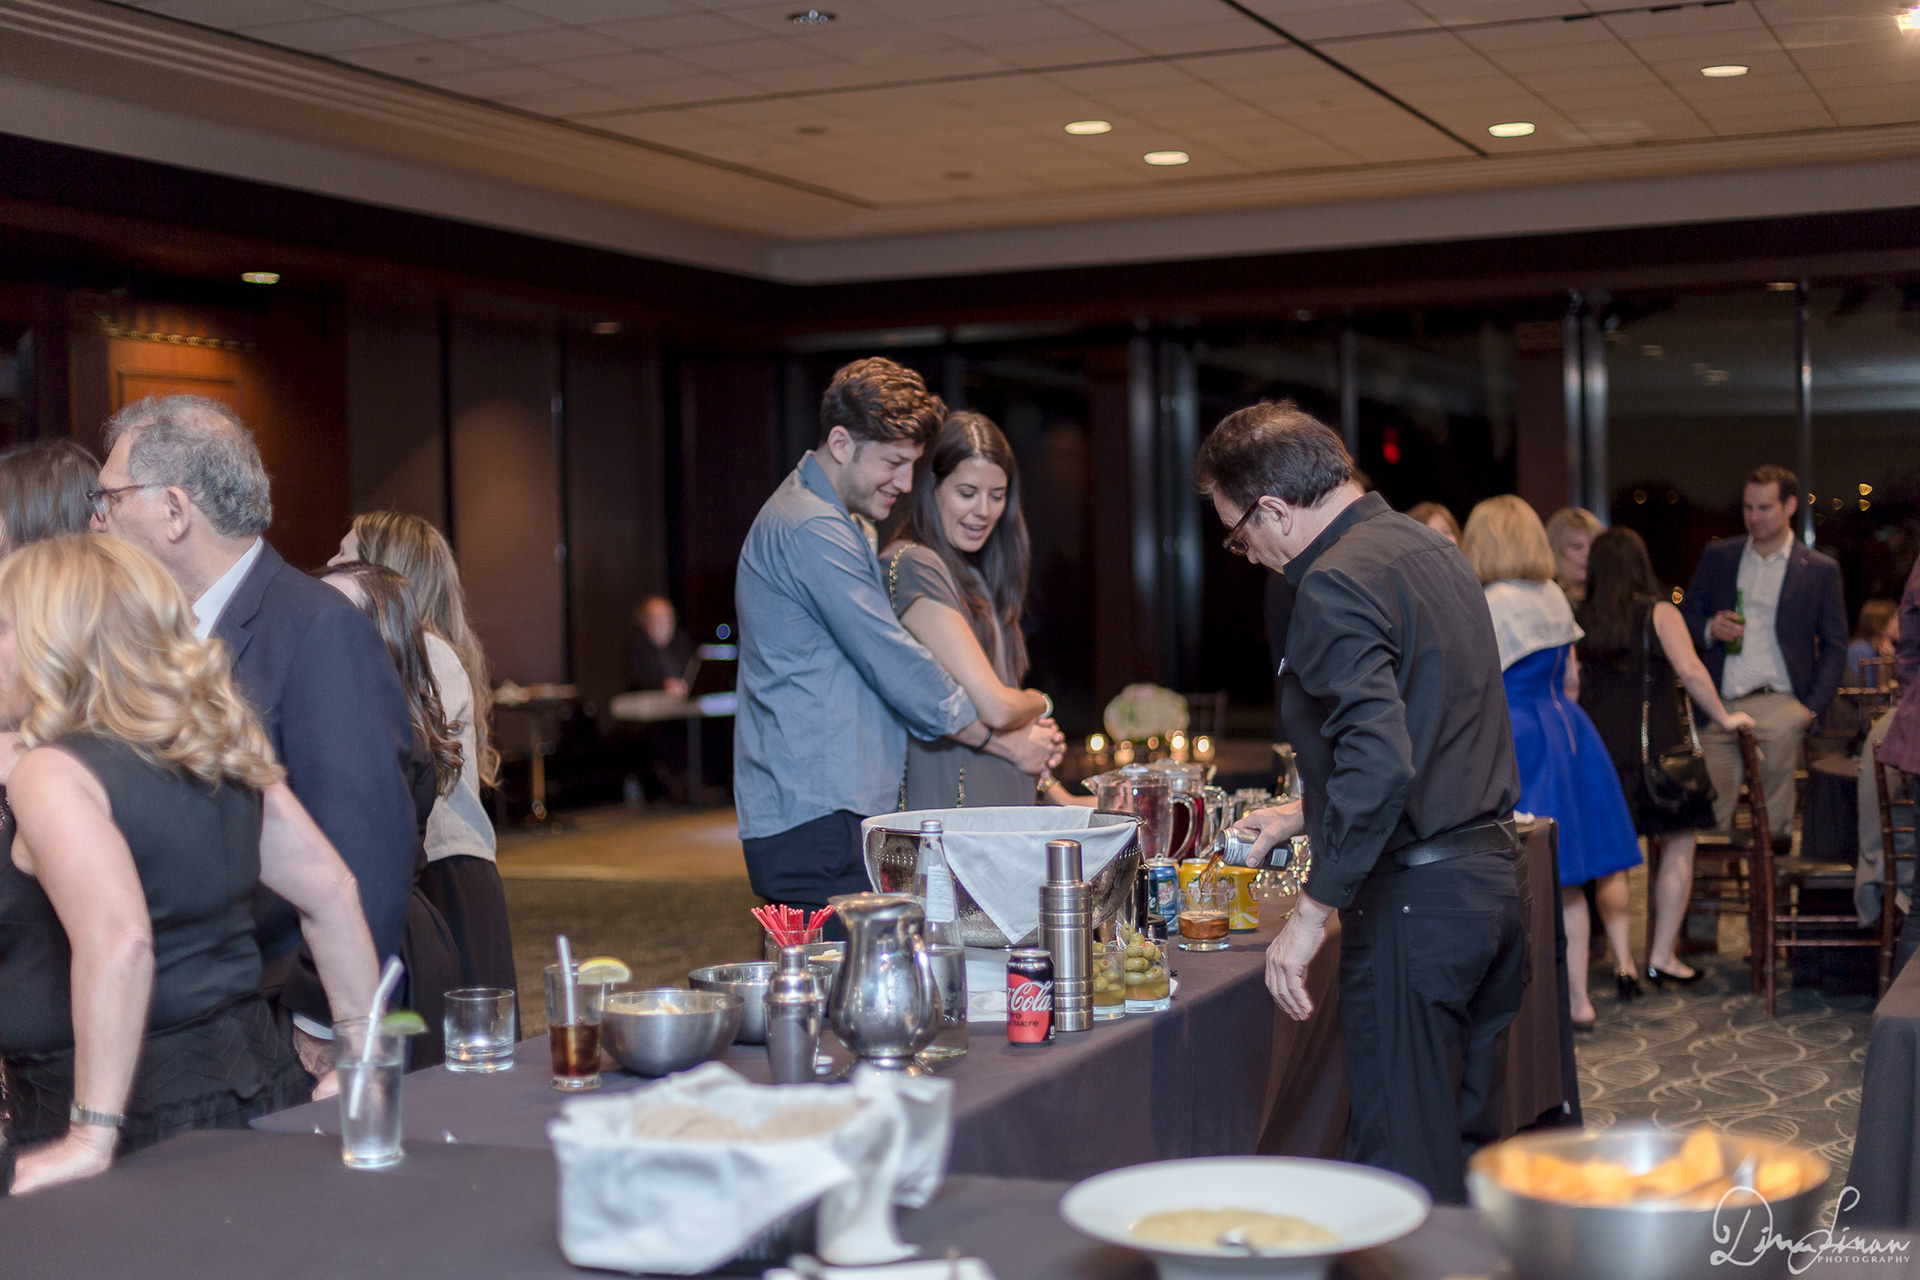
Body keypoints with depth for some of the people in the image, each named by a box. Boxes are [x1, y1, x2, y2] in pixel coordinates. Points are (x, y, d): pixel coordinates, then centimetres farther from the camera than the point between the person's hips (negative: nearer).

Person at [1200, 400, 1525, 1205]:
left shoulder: (1336, 584, -16)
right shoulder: (1431, 549, 14)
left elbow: (1382, 761, -28)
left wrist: (1312, 913, -23)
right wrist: (1307, 814, 31)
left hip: (1417, 897, -10)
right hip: (1493, 871, 10)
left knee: (1402, 1166, -2)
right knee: (1469, 1144, 17)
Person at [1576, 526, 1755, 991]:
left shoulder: (1581, 621, 6)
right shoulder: (1659, 613, -2)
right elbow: (1689, 669, -14)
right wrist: (1724, 718, -3)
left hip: (1598, 744, 3)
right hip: (1656, 744, -3)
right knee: (1677, 847, 8)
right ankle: (1661, 957, 5)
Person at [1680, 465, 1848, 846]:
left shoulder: (1820, 570, 8)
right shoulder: (1716, 557, 14)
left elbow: (1834, 646, 8)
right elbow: (1685, 617, 19)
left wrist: (1812, 707, -4)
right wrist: (1710, 629, -5)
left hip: (1777, 704, -2)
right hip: (1719, 706, 2)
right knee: (1710, 818, -1)